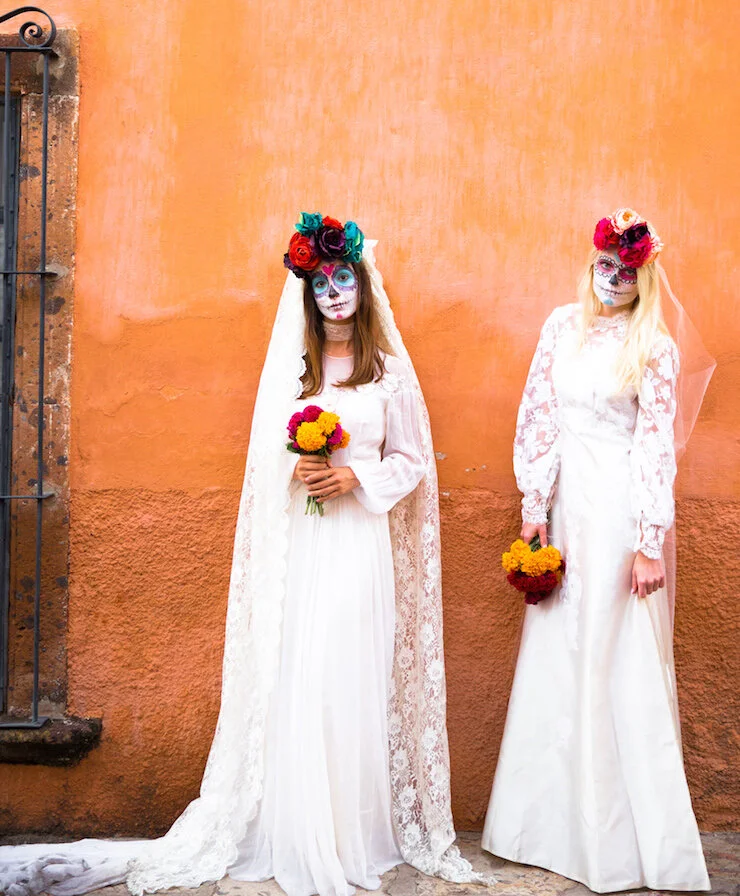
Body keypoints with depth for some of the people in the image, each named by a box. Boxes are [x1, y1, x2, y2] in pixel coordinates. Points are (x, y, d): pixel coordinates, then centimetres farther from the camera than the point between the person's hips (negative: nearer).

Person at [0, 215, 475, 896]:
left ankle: (357, 837, 10)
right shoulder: (288, 366, 12)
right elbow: (264, 456, 15)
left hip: (360, 540, -1)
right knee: (294, 680, -1)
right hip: (298, 543, 2)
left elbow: (412, 461, 7)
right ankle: (299, 841, 8)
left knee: (355, 681, -3)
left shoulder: (389, 369, 6)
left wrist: (356, 477, -9)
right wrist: (295, 470, -6)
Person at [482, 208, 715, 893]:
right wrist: (534, 505, 3)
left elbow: (658, 446, -10)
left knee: (620, 655, 1)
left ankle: (628, 835, 15)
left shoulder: (655, 347, -6)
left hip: (620, 506, -5)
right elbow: (538, 415, 6)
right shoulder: (563, 326, 7)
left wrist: (649, 543, -13)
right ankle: (556, 816, 26)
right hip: (567, 498, 5)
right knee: (558, 650, 10)